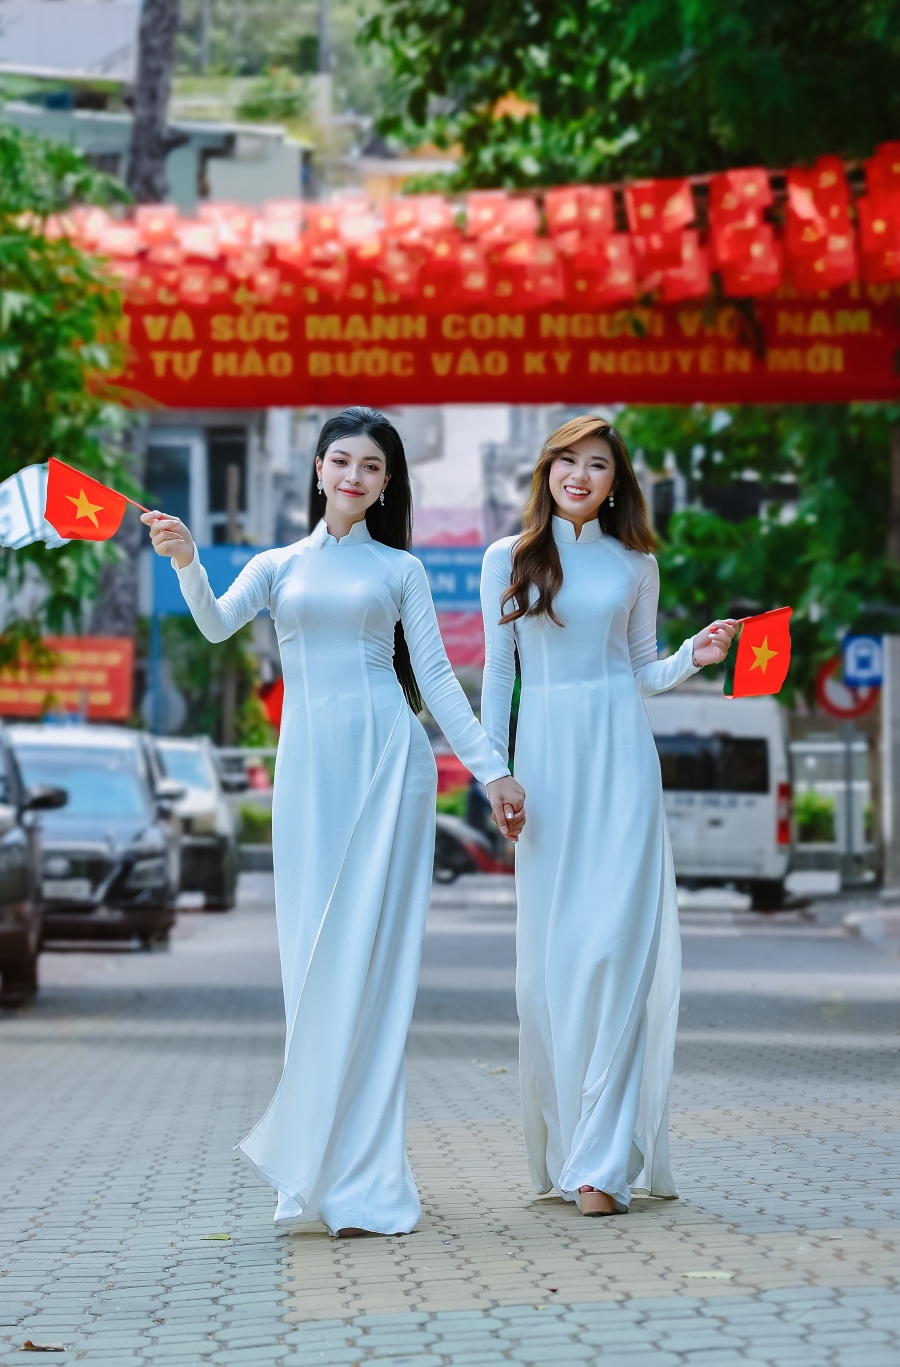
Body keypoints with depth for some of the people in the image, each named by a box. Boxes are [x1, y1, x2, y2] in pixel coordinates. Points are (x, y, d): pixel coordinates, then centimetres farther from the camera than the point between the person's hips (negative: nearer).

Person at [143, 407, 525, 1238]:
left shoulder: (399, 569, 10)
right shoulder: (280, 567, 14)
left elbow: (437, 677, 8)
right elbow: (216, 625, -4)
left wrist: (491, 769, 1)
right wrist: (186, 562, -23)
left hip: (387, 760, -2)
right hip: (308, 765, 2)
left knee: (371, 957, -7)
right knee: (313, 959, 1)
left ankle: (362, 1182, -6)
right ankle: (319, 1169, 8)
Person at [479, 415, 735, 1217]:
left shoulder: (635, 565, 10)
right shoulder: (508, 561, 9)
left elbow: (644, 672, 15)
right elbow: (497, 671, 10)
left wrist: (695, 657, -5)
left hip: (619, 757, -1)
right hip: (545, 757, 1)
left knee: (614, 945, -10)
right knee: (550, 955, -1)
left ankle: (603, 1159, -12)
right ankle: (561, 1147, 9)